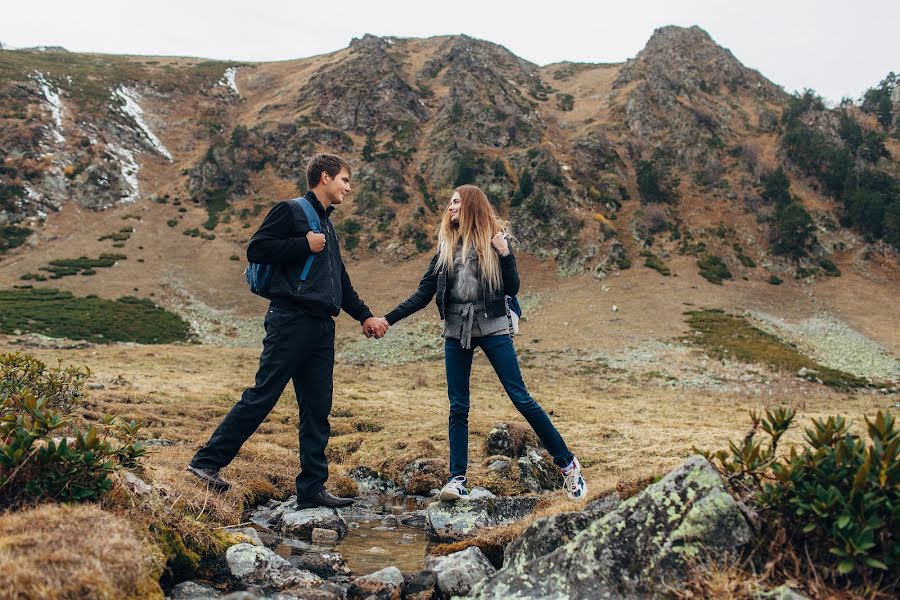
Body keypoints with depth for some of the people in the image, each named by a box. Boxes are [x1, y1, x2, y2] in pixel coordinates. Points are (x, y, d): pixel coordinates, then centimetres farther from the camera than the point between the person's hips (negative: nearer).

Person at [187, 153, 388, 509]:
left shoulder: (327, 226, 25)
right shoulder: (290, 211, 0)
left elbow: (341, 282, 30)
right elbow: (256, 249, -11)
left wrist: (364, 316, 25)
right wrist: (304, 244, -12)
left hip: (322, 328, 8)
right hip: (291, 322, -8)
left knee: (317, 411, 6)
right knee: (261, 397, -8)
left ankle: (312, 489, 11)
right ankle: (207, 462, 3)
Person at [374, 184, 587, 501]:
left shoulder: (495, 239, 0)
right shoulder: (446, 244, 8)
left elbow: (512, 289, -4)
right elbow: (424, 293, 8)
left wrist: (504, 254, -17)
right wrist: (388, 319, 2)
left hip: (492, 328, -3)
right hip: (456, 331, 4)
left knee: (521, 398, -4)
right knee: (458, 407, 3)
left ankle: (568, 463, 7)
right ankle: (457, 479, 9)